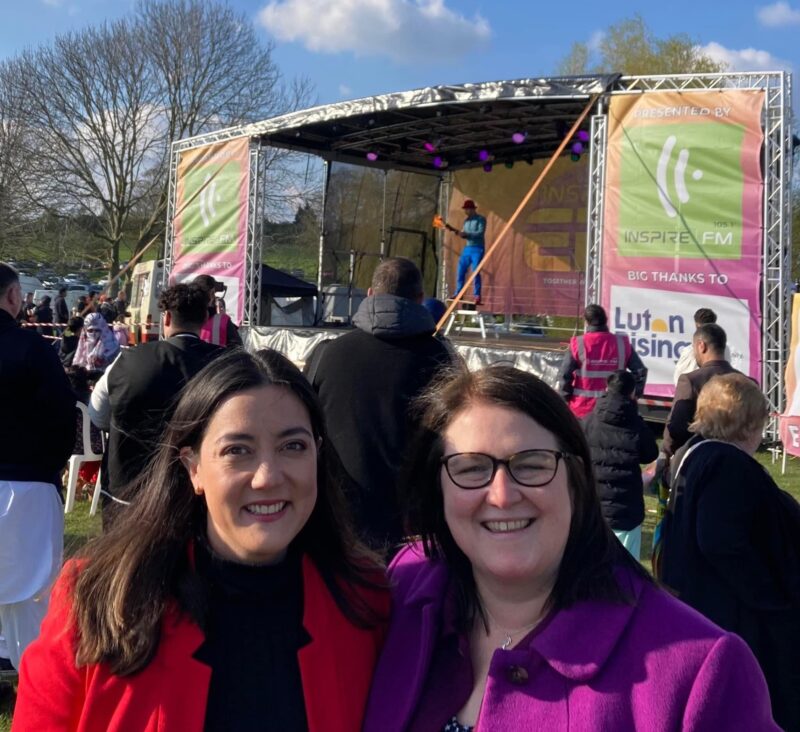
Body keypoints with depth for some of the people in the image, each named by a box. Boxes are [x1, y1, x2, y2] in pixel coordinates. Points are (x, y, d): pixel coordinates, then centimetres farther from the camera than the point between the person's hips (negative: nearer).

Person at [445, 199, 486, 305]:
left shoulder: (480, 219, -6)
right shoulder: (466, 220, 15)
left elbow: (480, 233, -19)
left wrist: (466, 234, -25)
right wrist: (453, 229, 4)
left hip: (477, 249, -7)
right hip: (467, 248, 7)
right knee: (461, 271, 5)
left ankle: (477, 296, -10)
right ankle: (458, 294, 13)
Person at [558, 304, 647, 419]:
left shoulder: (578, 344, -10)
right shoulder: (621, 343, -3)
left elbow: (564, 375, -13)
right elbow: (640, 371, -3)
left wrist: (565, 398, 0)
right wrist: (634, 395, 8)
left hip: (582, 407, -2)